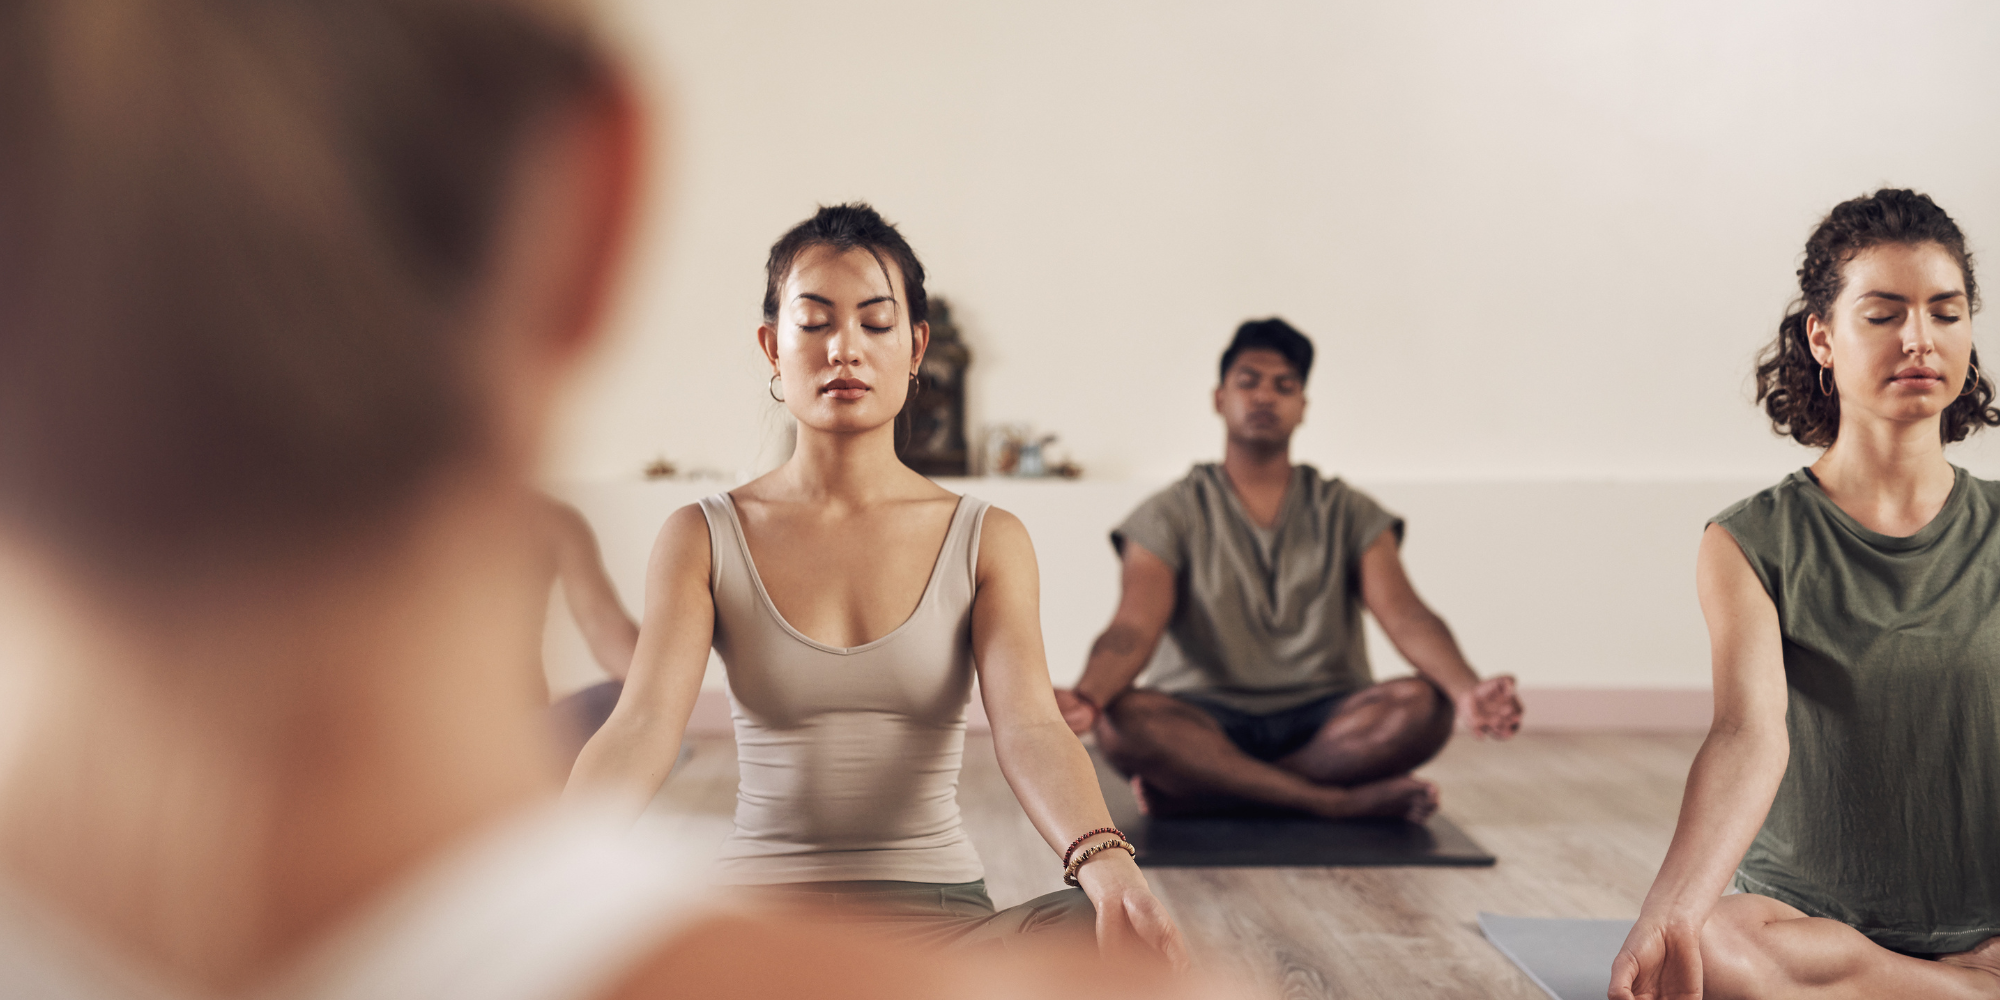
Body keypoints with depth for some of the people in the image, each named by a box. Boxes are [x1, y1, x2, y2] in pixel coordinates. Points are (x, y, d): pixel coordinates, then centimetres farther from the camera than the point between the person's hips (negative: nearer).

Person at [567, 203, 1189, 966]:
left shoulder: (988, 542, 5)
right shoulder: (703, 539, 4)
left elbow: (1030, 729, -11)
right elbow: (642, 726, -11)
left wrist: (1109, 869, -33)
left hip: (938, 911, 1)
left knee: (1135, 945, -31)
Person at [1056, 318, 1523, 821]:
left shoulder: (1349, 513, 9)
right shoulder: (1170, 516, 5)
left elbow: (1406, 616, -7)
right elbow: (1134, 629, -11)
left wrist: (1467, 689, -30)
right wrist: (1084, 699, -35)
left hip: (1326, 723, 2)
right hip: (1204, 724, -1)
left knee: (1421, 706, -30)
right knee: (1122, 719, -34)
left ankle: (1195, 791, -25)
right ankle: (1343, 801, -28)